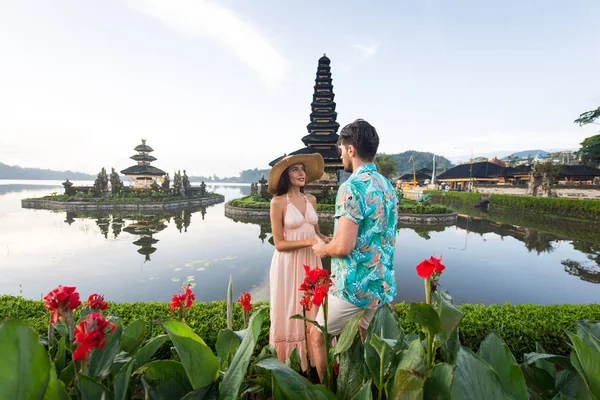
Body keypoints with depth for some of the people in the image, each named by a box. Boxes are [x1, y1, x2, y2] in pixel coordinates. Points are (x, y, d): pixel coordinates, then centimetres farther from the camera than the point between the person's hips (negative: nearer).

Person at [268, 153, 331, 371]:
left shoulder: (311, 199, 6)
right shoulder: (278, 202, -11)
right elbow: (279, 243, -13)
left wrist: (328, 240, -4)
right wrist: (308, 242, -21)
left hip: (310, 262, 6)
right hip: (288, 264, -5)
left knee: (312, 313, 14)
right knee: (288, 315, 7)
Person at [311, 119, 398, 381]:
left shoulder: (352, 187, -20)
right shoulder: (388, 186, 8)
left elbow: (343, 246, -26)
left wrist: (322, 249, -4)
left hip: (354, 286, -8)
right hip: (383, 284, 8)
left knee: (317, 336, 13)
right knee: (369, 341, 26)